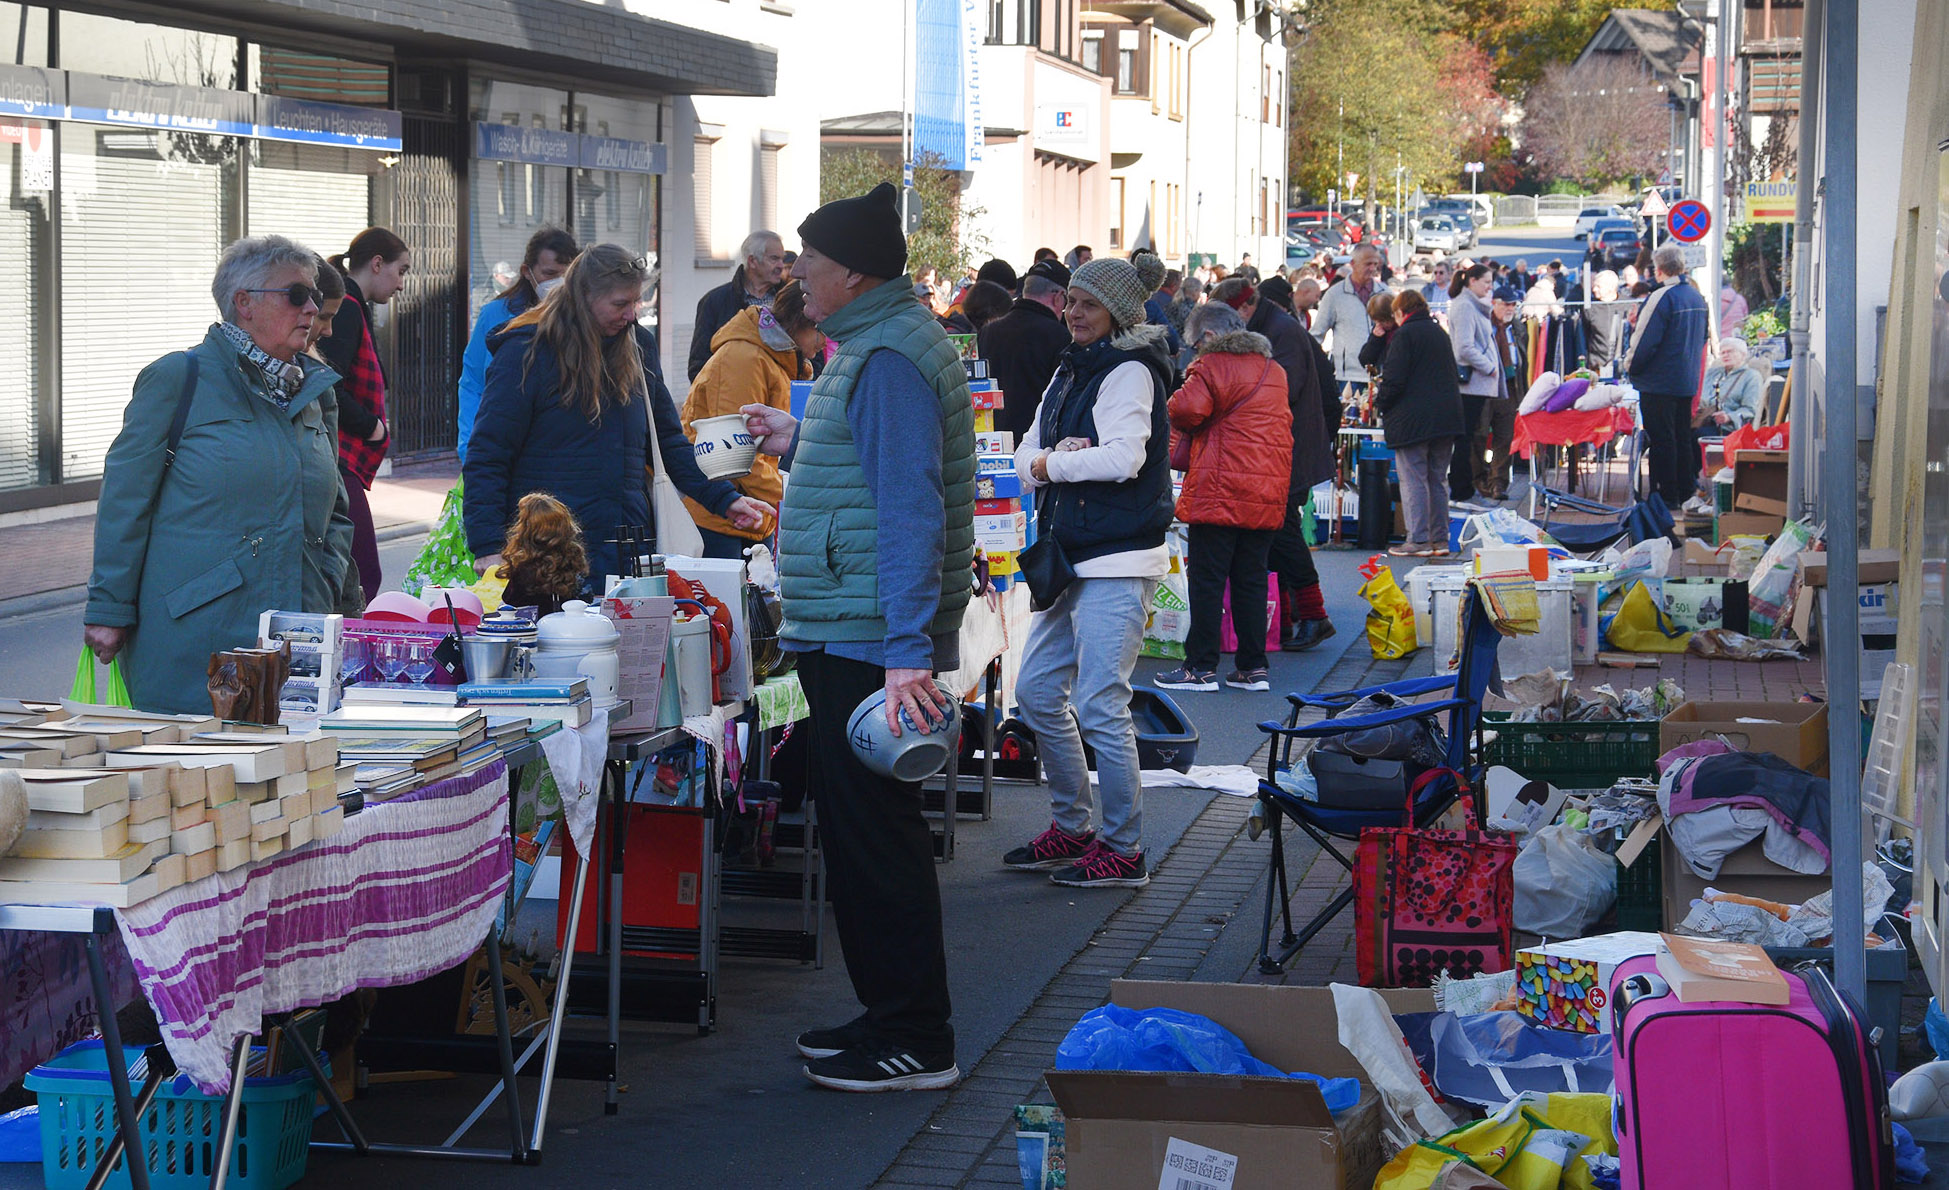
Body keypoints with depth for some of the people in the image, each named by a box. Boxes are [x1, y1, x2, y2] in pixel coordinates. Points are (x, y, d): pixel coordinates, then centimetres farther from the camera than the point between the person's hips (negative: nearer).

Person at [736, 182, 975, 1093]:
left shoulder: (890, 358, -18)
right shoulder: (876, 345, 16)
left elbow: (911, 508, -26)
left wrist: (907, 651, -31)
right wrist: (799, 445, 36)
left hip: (871, 642, -11)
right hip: (848, 638, 11)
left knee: (875, 832, -6)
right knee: (857, 828, 16)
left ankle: (915, 1042, 1)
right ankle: (887, 1014, 26)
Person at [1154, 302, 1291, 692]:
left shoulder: (1213, 365, -7)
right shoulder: (1274, 370, 17)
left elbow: (1186, 410, -19)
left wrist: (1187, 429, 5)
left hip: (1218, 492, -7)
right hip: (1268, 496, 7)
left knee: (1206, 580, -1)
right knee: (1251, 580, 11)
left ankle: (1201, 667, 0)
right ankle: (1253, 667, 11)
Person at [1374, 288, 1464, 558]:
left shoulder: (1404, 334, -9)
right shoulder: (1440, 333, 15)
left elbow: (1394, 379, -15)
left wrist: (1379, 402, 3)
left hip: (1413, 420, -7)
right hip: (1447, 417, 7)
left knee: (1413, 480, -4)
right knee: (1438, 479, 12)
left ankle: (1418, 540, -6)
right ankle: (1440, 539, 14)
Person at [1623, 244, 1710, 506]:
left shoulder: (1661, 298, -18)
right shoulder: (1697, 297, 9)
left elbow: (1645, 341, -19)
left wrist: (1629, 366, -4)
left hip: (1659, 383, -8)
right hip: (1688, 382, 8)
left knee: (1661, 440, -3)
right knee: (1683, 438, 14)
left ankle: (1666, 496, -1)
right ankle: (1685, 494, 20)